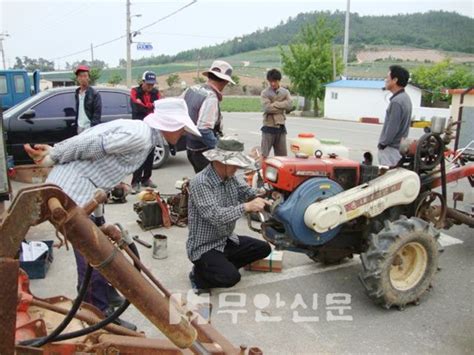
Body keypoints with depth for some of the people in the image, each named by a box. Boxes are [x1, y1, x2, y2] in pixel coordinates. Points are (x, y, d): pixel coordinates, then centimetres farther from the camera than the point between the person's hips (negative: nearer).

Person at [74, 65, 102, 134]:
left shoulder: (94, 94, -8)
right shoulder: (77, 93, 14)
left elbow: (97, 113, -13)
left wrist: (92, 128, -20)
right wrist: (76, 124, 16)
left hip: (89, 128, -7)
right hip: (80, 128, 7)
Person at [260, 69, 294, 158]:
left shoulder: (285, 92, 9)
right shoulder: (265, 93, -1)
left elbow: (290, 105, -5)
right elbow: (268, 108, -15)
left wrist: (275, 104, -8)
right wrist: (283, 108, -9)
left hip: (281, 127, 3)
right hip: (269, 127, -3)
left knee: (282, 156, 9)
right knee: (264, 155, -2)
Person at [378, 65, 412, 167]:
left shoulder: (397, 101, -21)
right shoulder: (405, 98, 10)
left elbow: (392, 128, -22)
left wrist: (382, 143, -9)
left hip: (391, 148, -10)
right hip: (400, 145, 10)